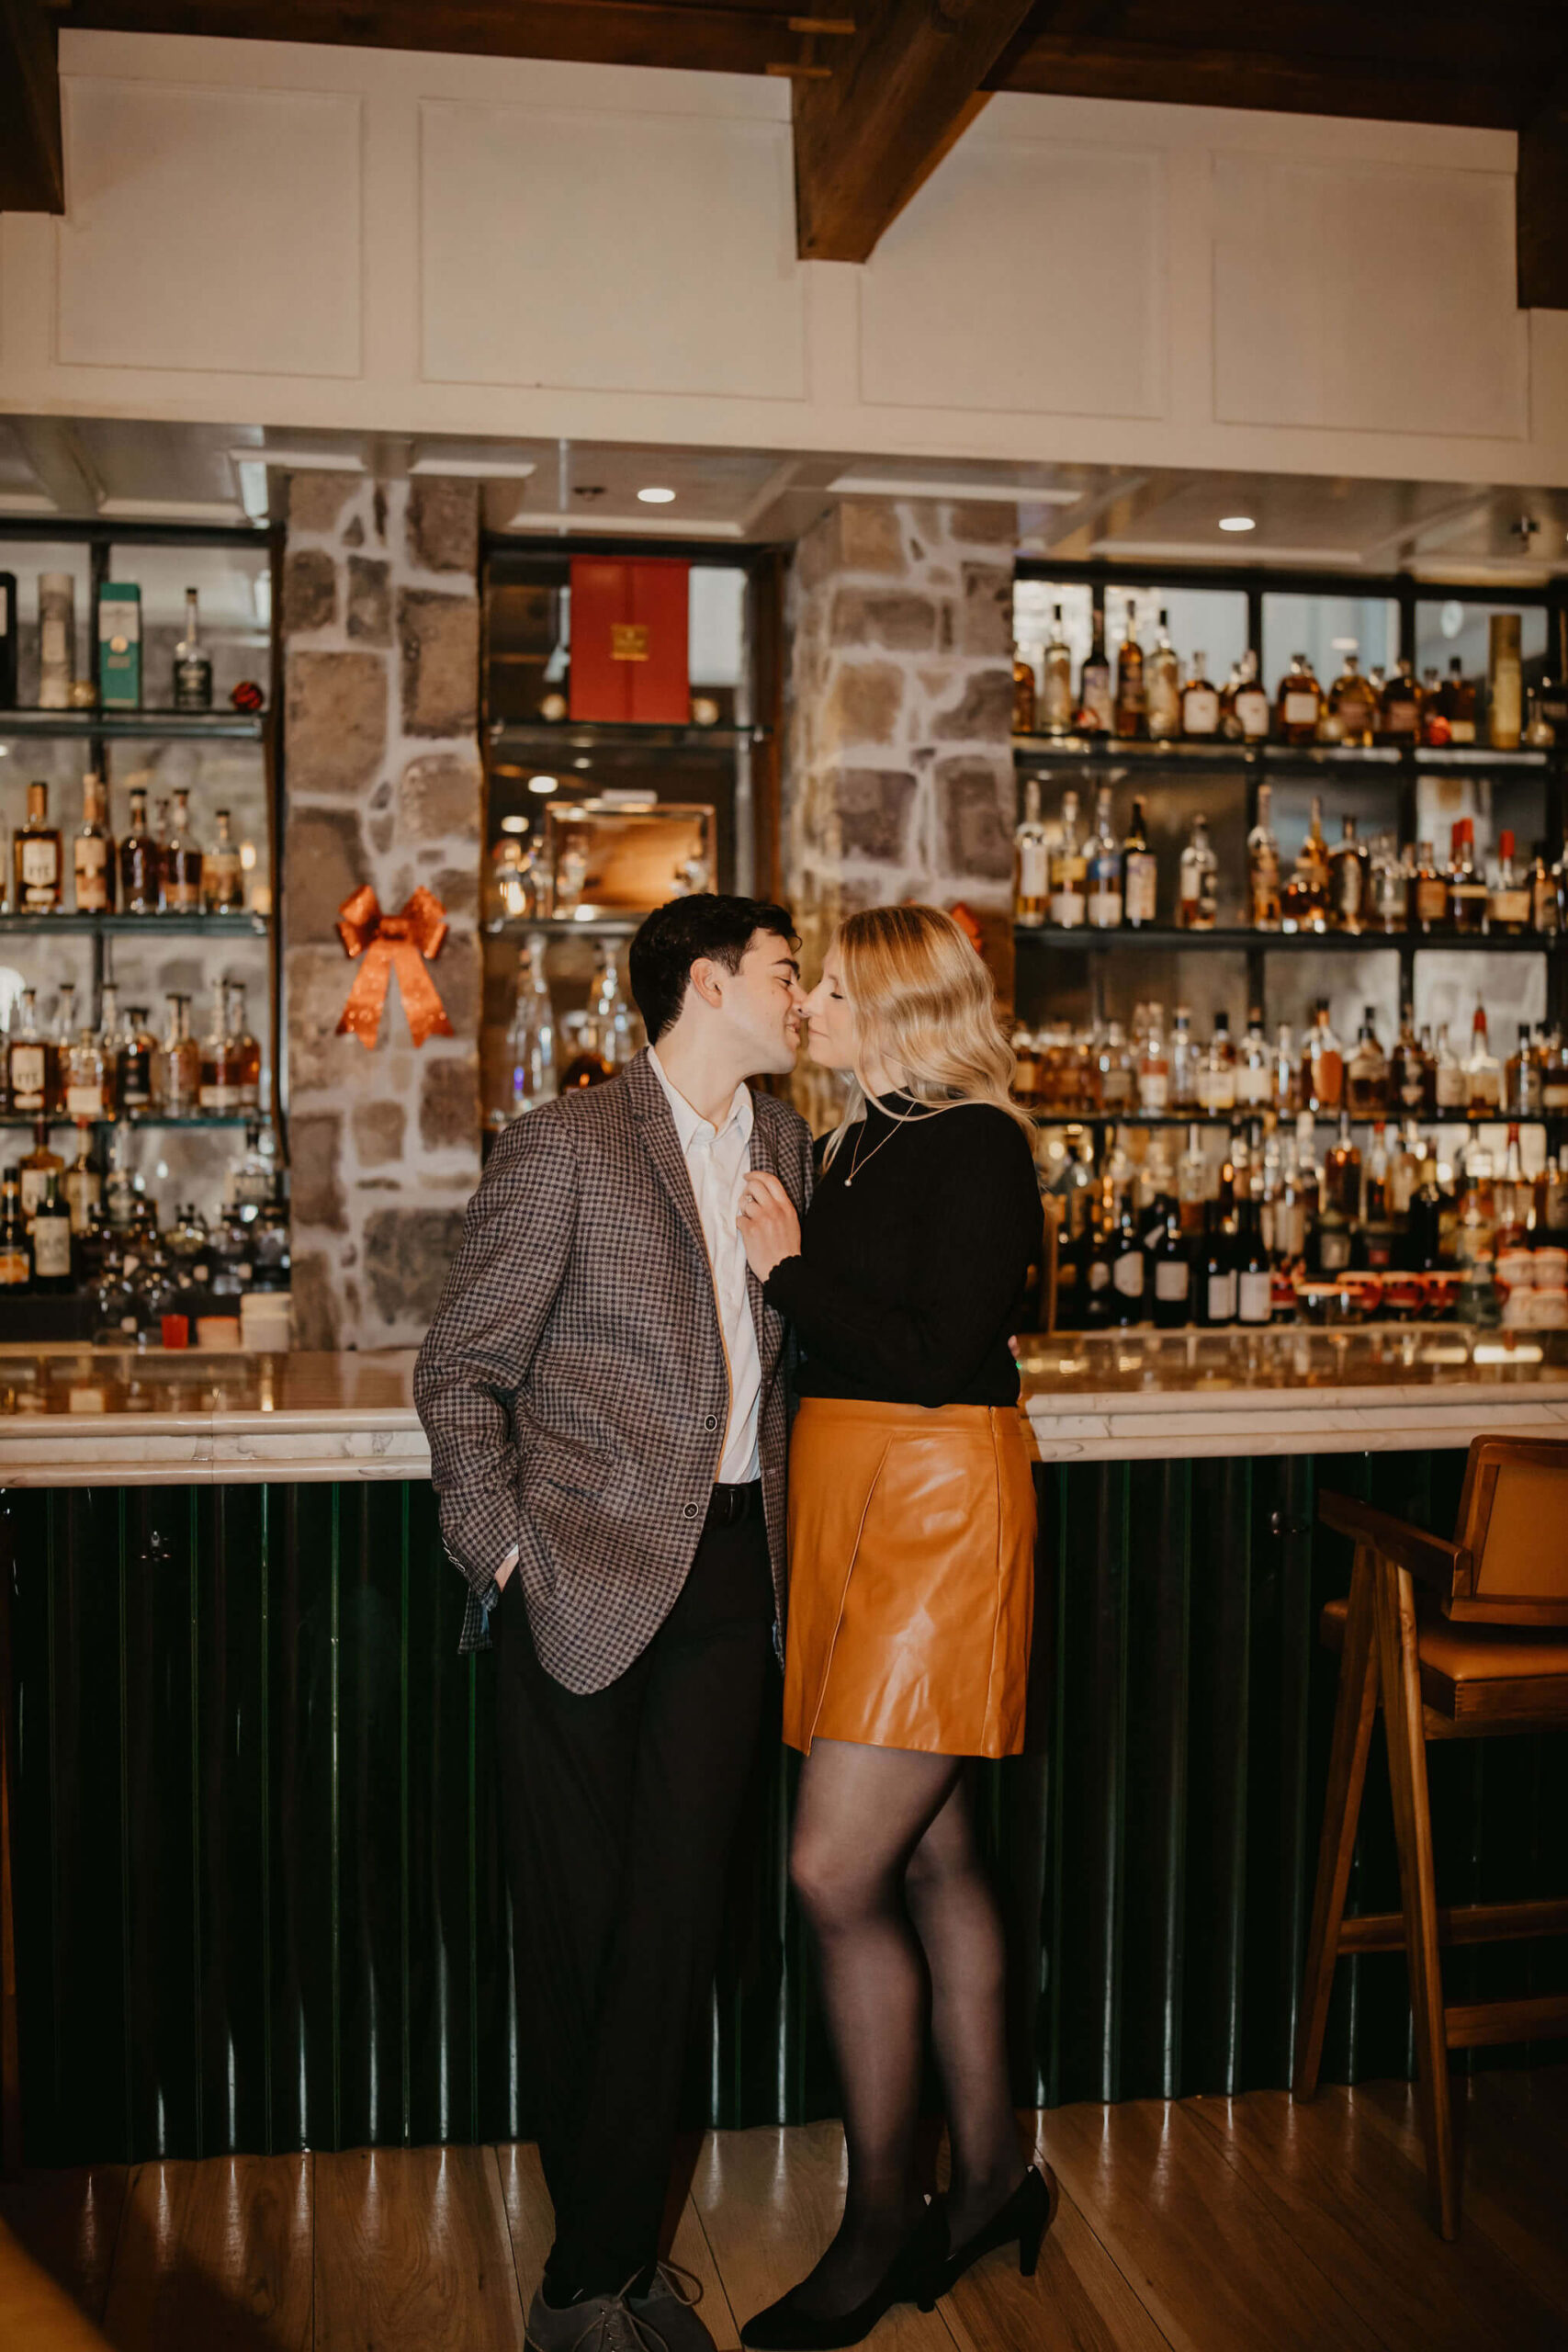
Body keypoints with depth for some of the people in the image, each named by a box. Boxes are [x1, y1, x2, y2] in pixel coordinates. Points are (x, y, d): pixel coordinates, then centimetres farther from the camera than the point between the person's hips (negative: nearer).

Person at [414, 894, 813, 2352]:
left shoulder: (784, 1144, 12)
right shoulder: (565, 1147, -6)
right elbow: (459, 1371, -4)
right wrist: (504, 1550, -9)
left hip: (728, 1570, 5)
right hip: (585, 1574, -4)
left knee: (674, 1917, 4)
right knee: (574, 1919, 6)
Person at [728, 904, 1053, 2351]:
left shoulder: (975, 1147, -11)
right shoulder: (871, 1143, 15)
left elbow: (937, 1357, -18)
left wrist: (790, 1267, -11)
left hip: (938, 1510, -9)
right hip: (856, 1500, 9)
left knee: (837, 1876, -8)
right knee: (930, 1864, 14)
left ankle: (881, 2223, 10)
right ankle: (992, 2179, 29)